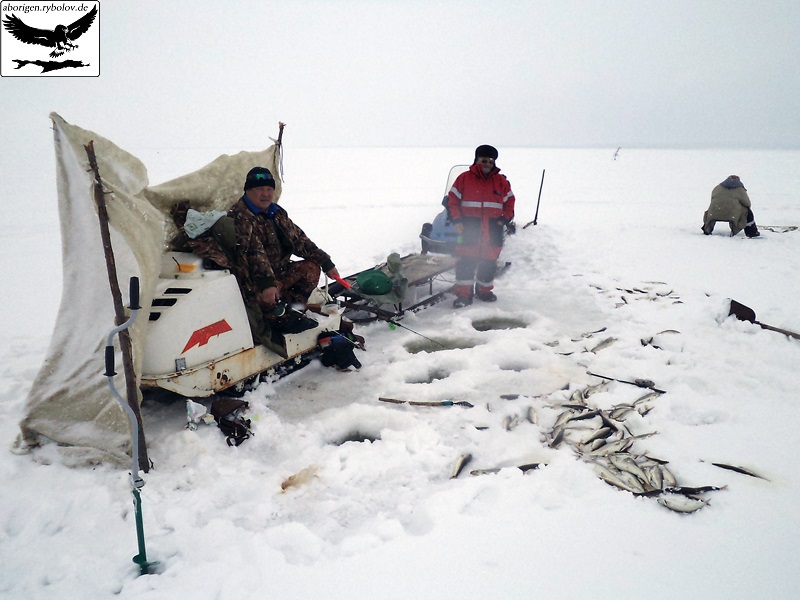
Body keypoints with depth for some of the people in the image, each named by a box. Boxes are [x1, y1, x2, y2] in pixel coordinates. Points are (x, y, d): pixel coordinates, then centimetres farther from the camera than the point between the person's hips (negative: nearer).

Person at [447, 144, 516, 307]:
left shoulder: (501, 181, 11)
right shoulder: (464, 178, 3)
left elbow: (509, 201, 16)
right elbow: (452, 199, 3)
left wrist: (506, 218, 2)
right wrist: (457, 219, -7)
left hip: (493, 228, 3)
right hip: (469, 226, -3)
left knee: (489, 261, 8)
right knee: (466, 260, -8)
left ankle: (484, 290, 24)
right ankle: (463, 294, -2)